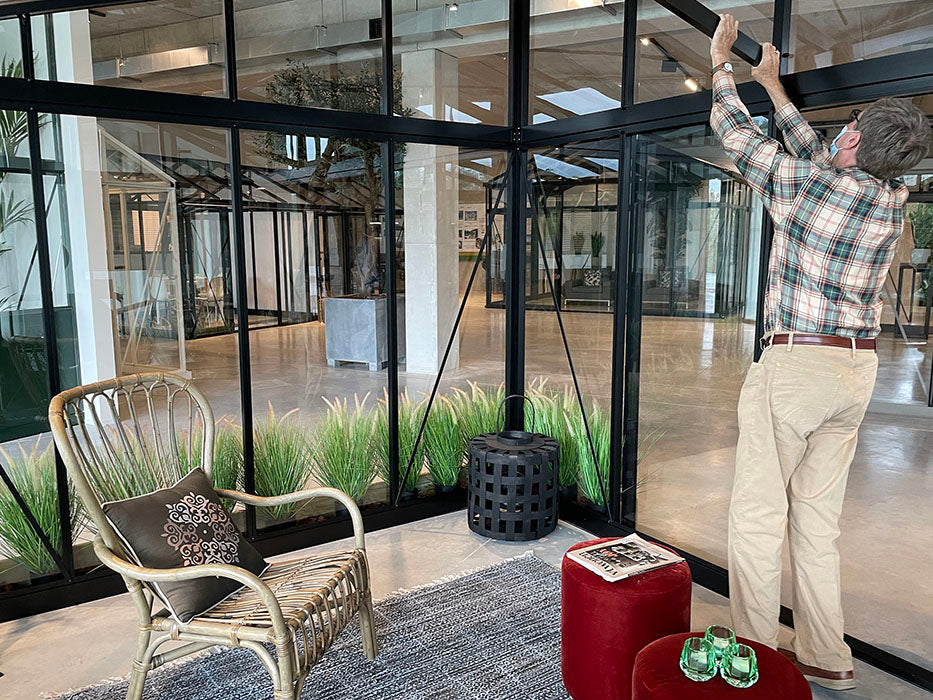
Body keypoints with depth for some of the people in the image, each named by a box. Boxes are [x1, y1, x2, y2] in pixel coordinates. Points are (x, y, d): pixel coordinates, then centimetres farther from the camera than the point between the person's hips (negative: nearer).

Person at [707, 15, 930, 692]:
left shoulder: (802, 183, -11)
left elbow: (737, 134, 3)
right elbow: (822, 159, 23)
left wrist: (721, 61, 21)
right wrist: (774, 86, 35)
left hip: (794, 363, -7)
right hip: (858, 365, 7)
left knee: (759, 513, 1)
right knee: (818, 515, 14)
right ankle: (826, 658, 23)